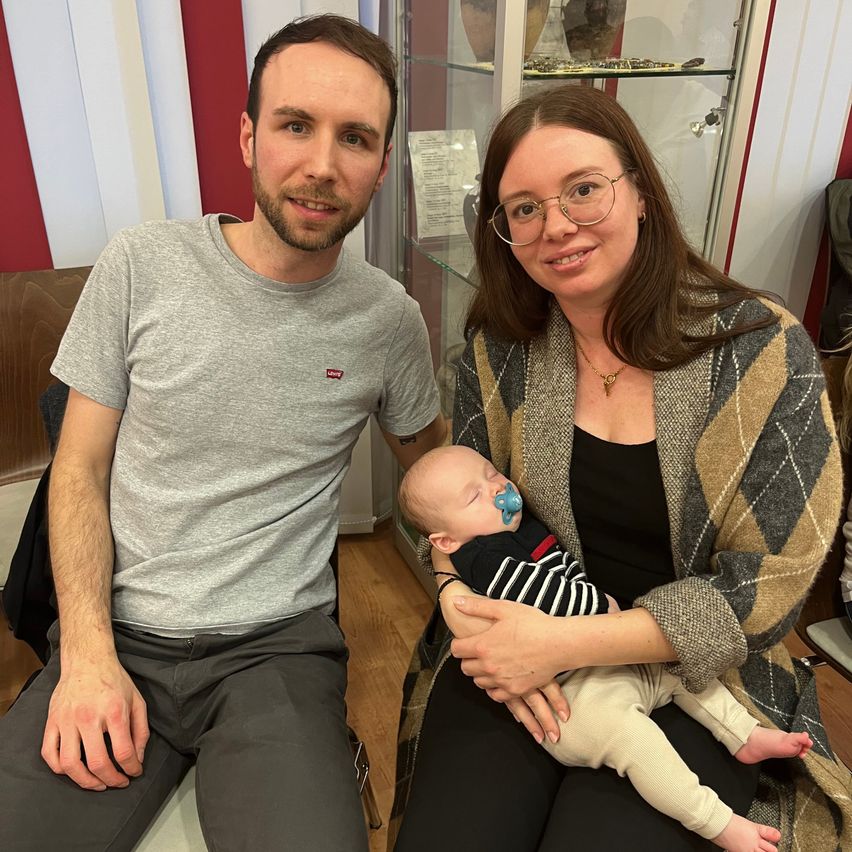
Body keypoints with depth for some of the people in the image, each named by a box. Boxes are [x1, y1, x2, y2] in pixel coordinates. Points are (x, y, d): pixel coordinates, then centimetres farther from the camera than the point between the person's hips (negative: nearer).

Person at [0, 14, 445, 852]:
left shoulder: (390, 320, -3)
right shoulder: (142, 265, -4)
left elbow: (425, 455, 15)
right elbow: (79, 471, 0)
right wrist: (88, 654, -9)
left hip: (278, 647, 0)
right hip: (120, 634, 1)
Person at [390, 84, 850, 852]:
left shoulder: (763, 351, -11)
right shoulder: (500, 349, -2)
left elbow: (768, 585, -12)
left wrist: (566, 643, -21)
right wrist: (484, 622, -16)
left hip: (691, 681, -1)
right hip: (516, 655, 2)